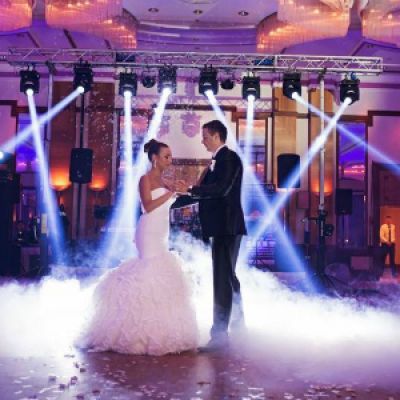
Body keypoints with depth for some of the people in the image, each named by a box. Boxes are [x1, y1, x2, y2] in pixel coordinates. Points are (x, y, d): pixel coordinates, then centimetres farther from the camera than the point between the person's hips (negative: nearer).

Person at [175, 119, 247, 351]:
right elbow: (204, 191, 20)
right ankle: (238, 322, 32)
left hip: (227, 227, -10)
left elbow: (221, 189, -24)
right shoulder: (217, 161, 18)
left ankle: (220, 333, -5)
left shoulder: (229, 158, -10)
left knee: (223, 278, -8)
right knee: (227, 275, 18)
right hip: (222, 227, 10)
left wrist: (189, 189, -23)